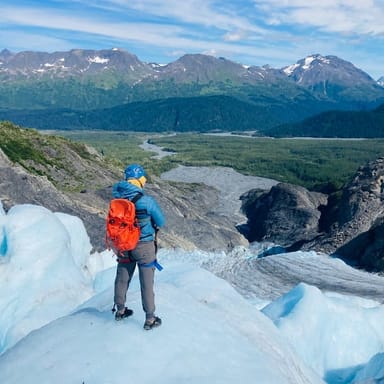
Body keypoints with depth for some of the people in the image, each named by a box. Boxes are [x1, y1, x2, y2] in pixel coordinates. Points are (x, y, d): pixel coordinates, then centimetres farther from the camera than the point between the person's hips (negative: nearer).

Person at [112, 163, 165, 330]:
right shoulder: (147, 201, -23)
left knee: (122, 279, 21)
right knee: (146, 283, 9)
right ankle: (150, 319, 21)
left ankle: (120, 310, 41)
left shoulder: (117, 198, -11)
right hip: (144, 247, -4)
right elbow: (161, 222, -11)